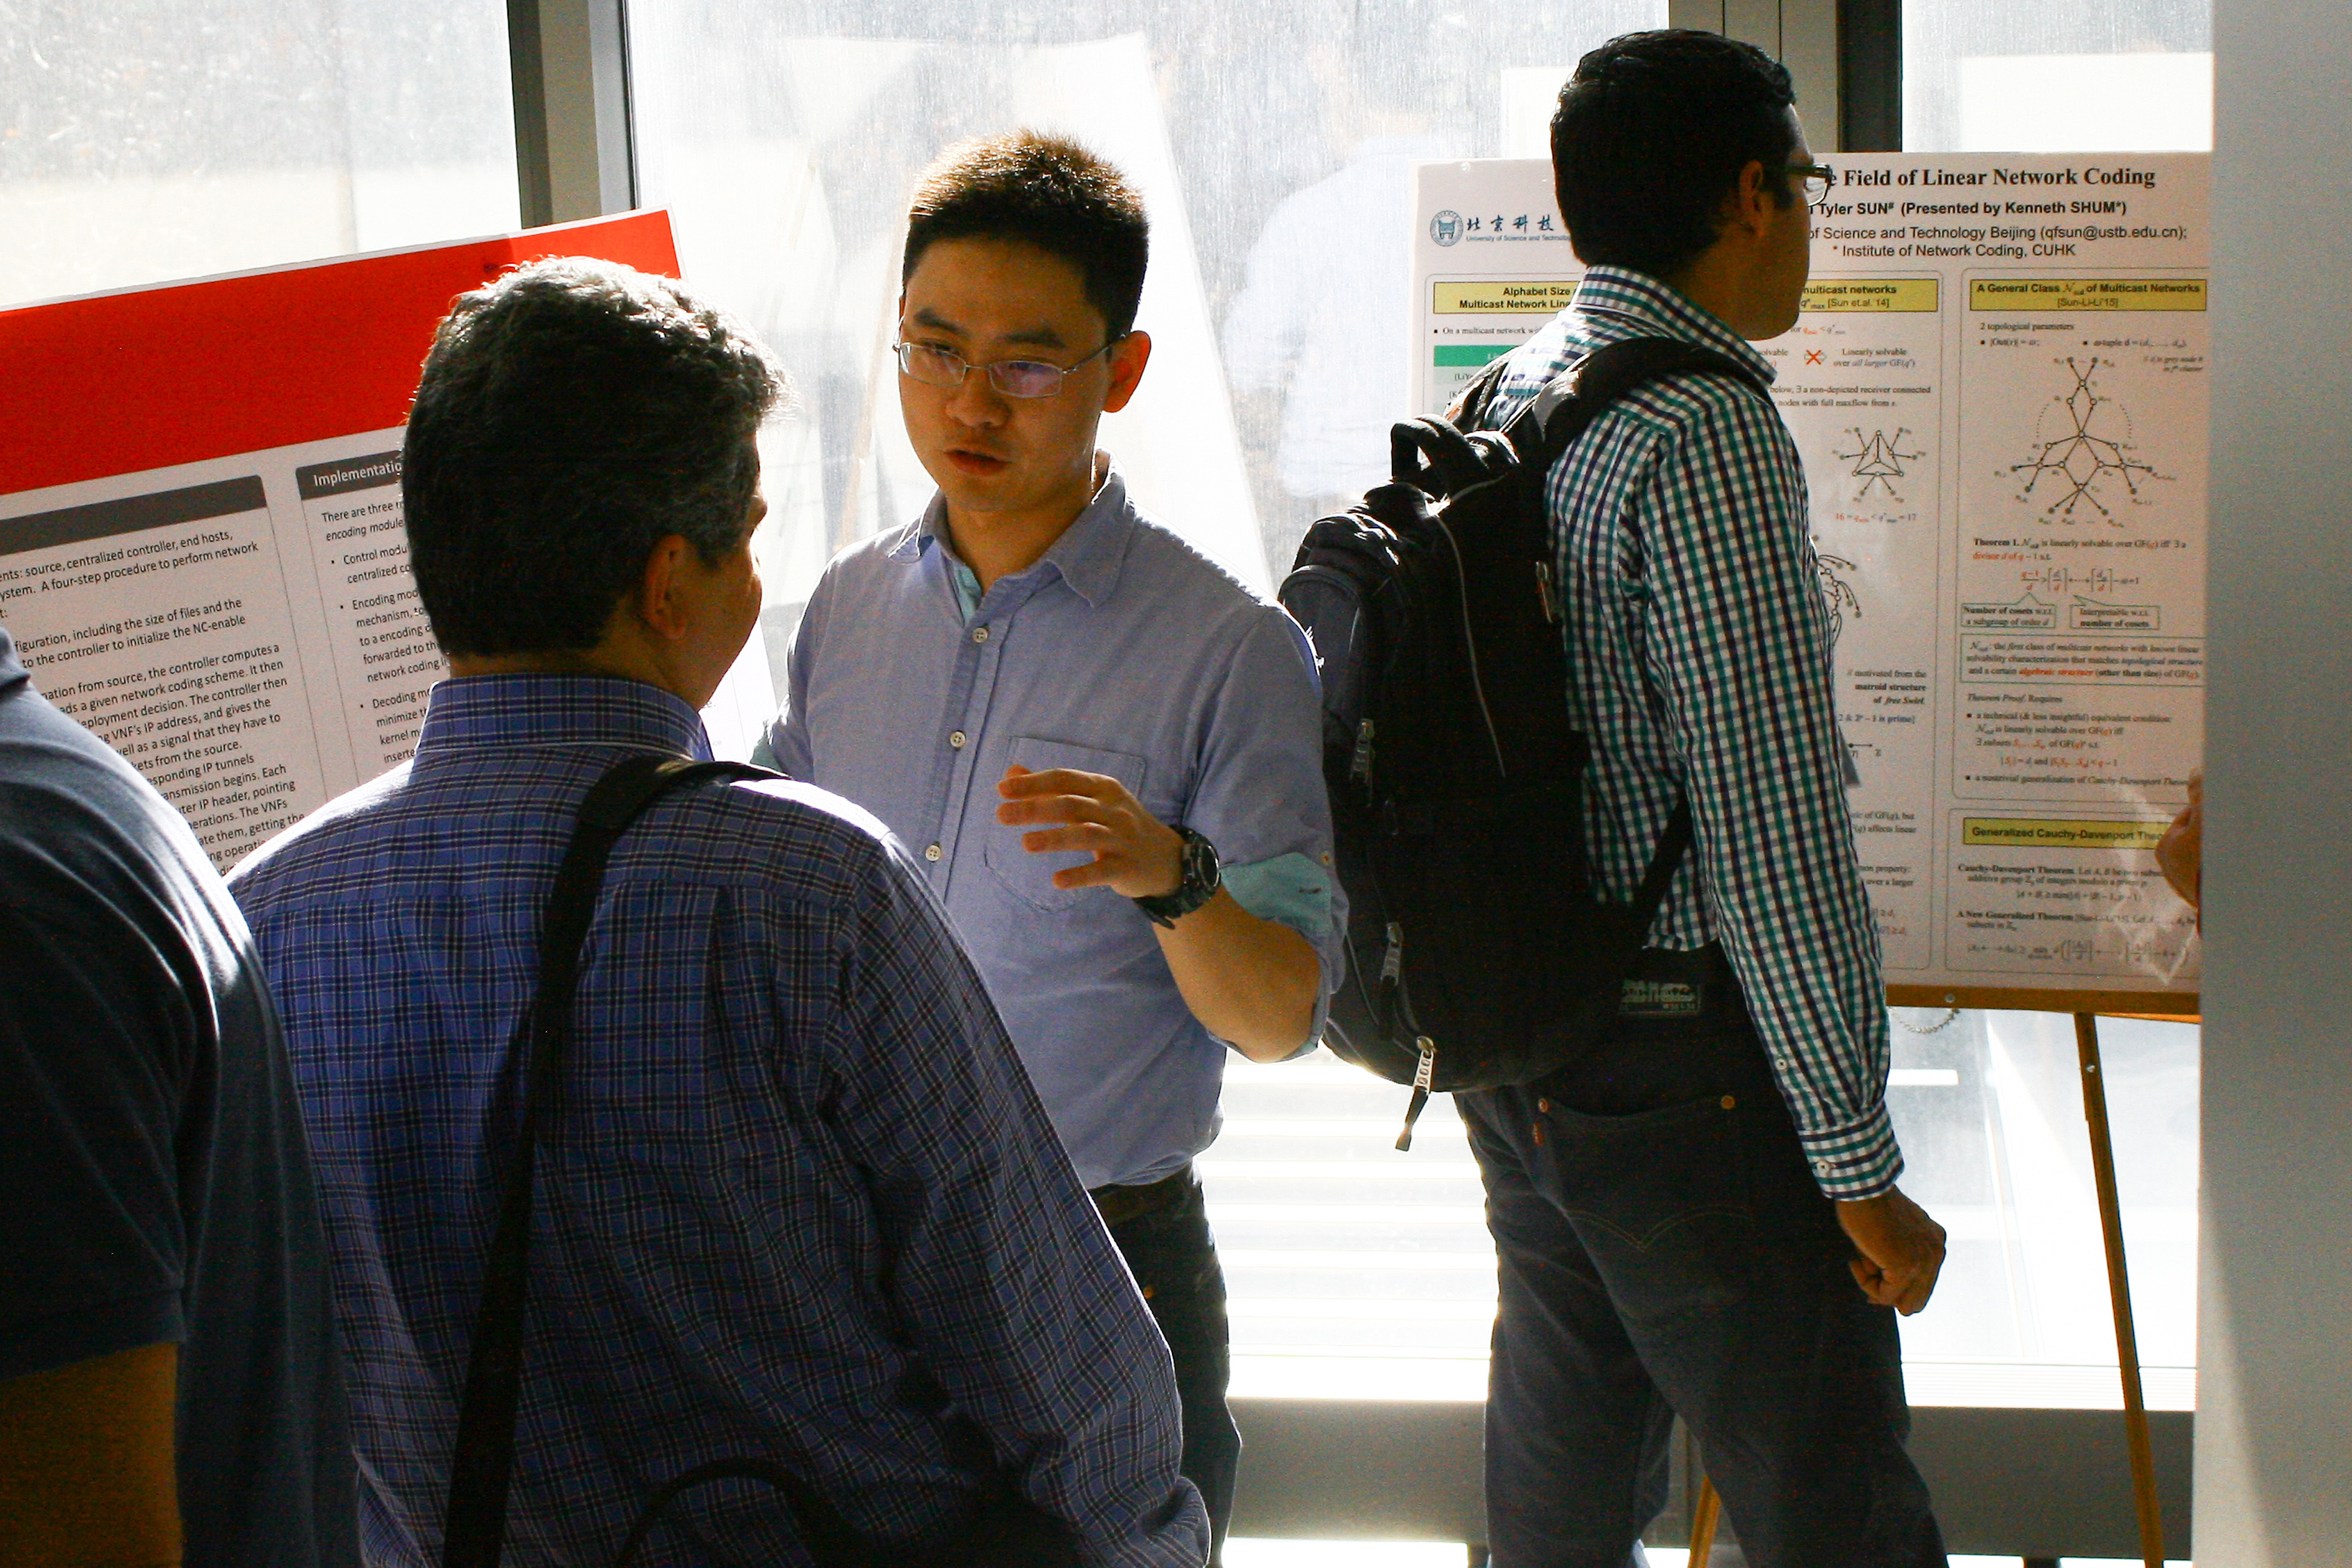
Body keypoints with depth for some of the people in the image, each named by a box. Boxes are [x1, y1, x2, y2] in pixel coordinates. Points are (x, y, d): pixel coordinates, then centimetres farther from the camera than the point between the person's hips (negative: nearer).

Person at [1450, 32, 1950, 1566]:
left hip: (1515, 1060, 9)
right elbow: (1775, 837, -21)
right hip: (1687, 1077, -9)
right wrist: (1862, 1167, -17)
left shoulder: (1508, 398, 8)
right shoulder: (1706, 429, -18)